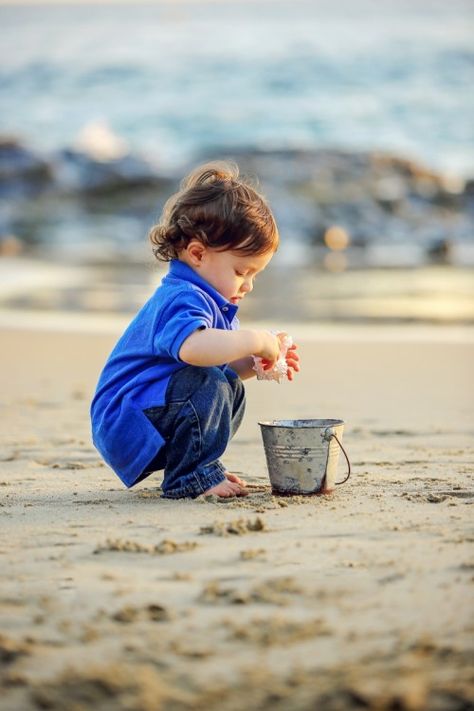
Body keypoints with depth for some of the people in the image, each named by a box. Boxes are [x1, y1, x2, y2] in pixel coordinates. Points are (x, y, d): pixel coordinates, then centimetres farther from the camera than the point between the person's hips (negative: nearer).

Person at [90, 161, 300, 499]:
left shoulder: (209, 300, 14)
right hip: (124, 427, -11)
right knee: (208, 386, -29)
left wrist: (255, 364, 3)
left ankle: (198, 465, 18)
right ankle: (191, 475, -15)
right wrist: (255, 340, -32)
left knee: (231, 390, 14)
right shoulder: (183, 299, -21)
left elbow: (224, 367, 23)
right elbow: (192, 347, -44)